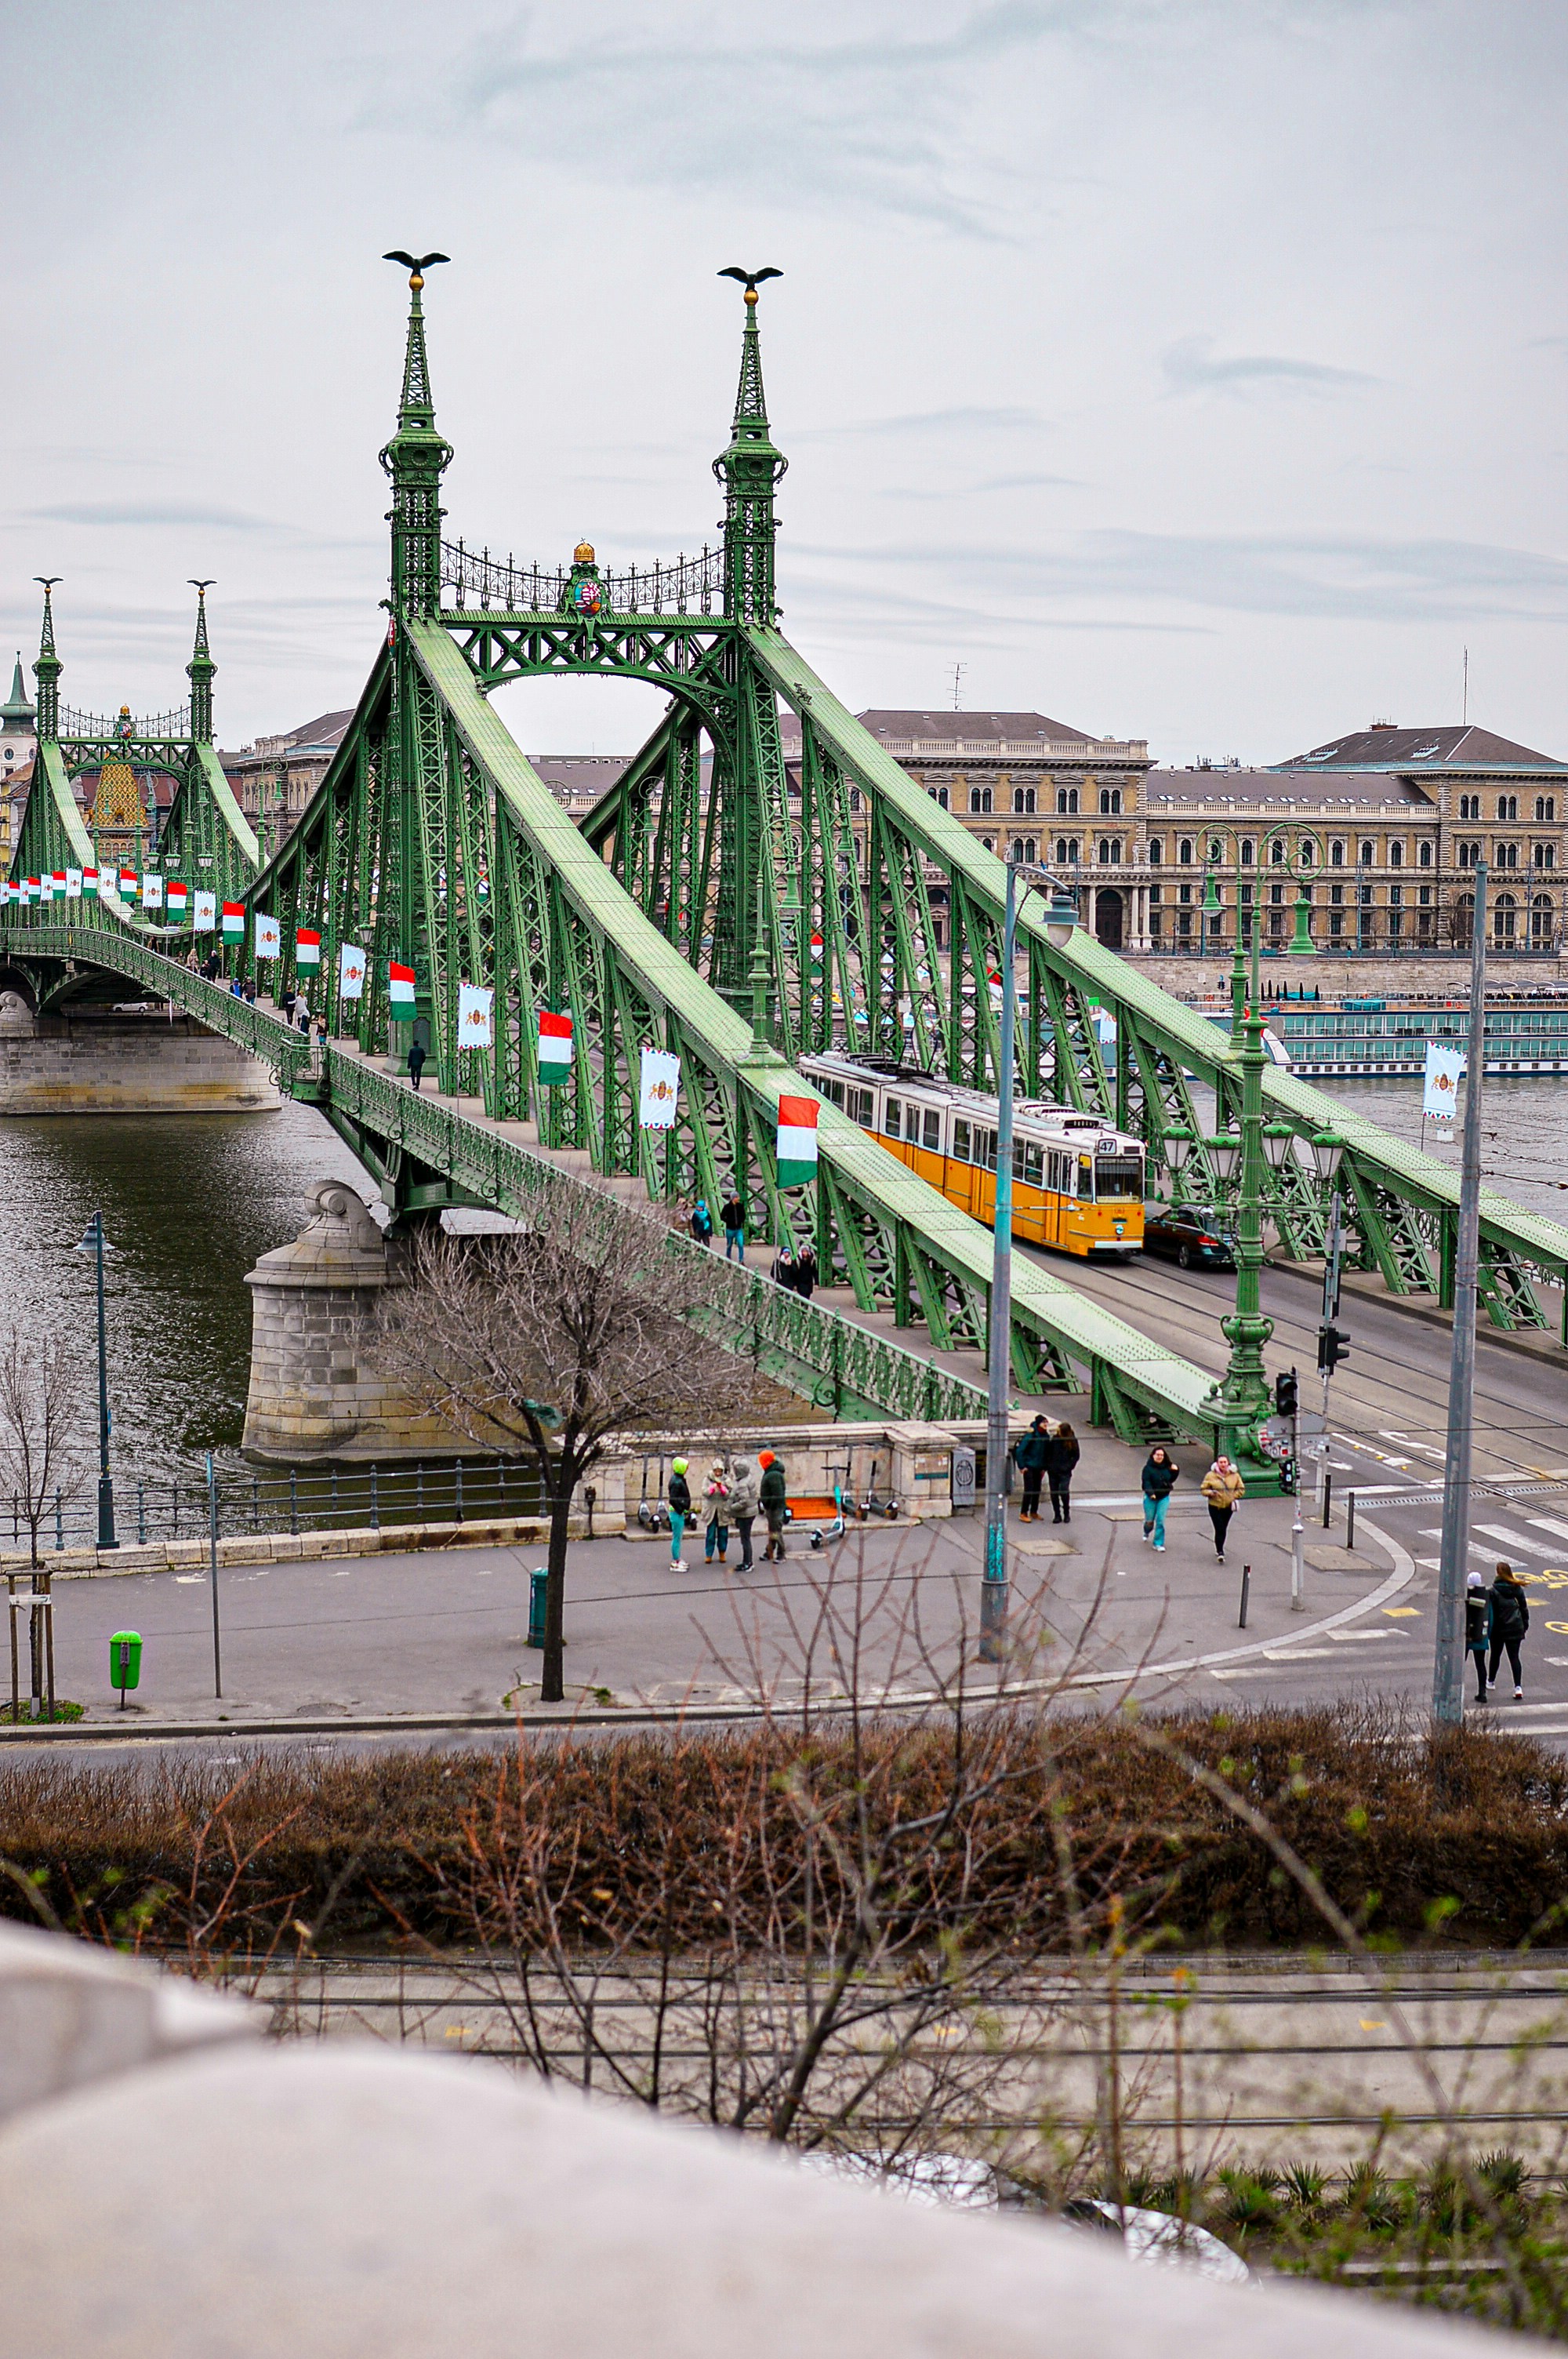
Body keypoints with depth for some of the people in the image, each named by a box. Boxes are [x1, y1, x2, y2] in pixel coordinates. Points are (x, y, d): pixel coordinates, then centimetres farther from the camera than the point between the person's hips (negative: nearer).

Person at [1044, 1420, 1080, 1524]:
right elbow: (1047, 1454, 7)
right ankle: (1057, 1515, 16)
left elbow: (1076, 1456, 3)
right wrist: (1047, 1466, 1)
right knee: (1054, 1493, 4)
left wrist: (1068, 1467, -8)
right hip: (1053, 1471, 3)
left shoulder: (1072, 1441, -4)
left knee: (1064, 1492, -13)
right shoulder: (1053, 1439, -1)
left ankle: (1067, 1513, 8)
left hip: (1064, 1472, -3)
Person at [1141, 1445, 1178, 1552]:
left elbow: (1171, 1480, 13)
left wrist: (1174, 1471, -4)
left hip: (1164, 1498, 2)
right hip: (1150, 1498, -2)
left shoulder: (1167, 1467, 3)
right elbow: (1146, 1481, -17)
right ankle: (1147, 1533, 47)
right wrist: (1151, 1493, -29)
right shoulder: (1148, 1468, -11)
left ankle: (1158, 1543, 4)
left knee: (1161, 1520, -3)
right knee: (1149, 1520, 11)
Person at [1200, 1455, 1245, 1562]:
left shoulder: (1234, 1475, 1)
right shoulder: (1211, 1475, -5)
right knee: (1219, 1529, -13)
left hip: (1228, 1506, 3)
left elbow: (1241, 1489, 9)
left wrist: (1234, 1496, -7)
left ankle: (1219, 1549, 31)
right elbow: (1203, 1489, 0)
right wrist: (1210, 1493, -21)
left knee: (1223, 1529, 13)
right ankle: (1220, 1552, -14)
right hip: (1215, 1506, -3)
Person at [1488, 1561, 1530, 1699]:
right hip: (1516, 1628, 3)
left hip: (1499, 1629, -3)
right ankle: (1518, 1687, -10)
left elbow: (1491, 1612, -12)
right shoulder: (1517, 1589, -1)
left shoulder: (1494, 1591, -13)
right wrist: (1525, 1625, 17)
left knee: (1495, 1655, 18)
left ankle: (1491, 1681, 34)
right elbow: (1524, 1608, 6)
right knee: (1514, 1657, 2)